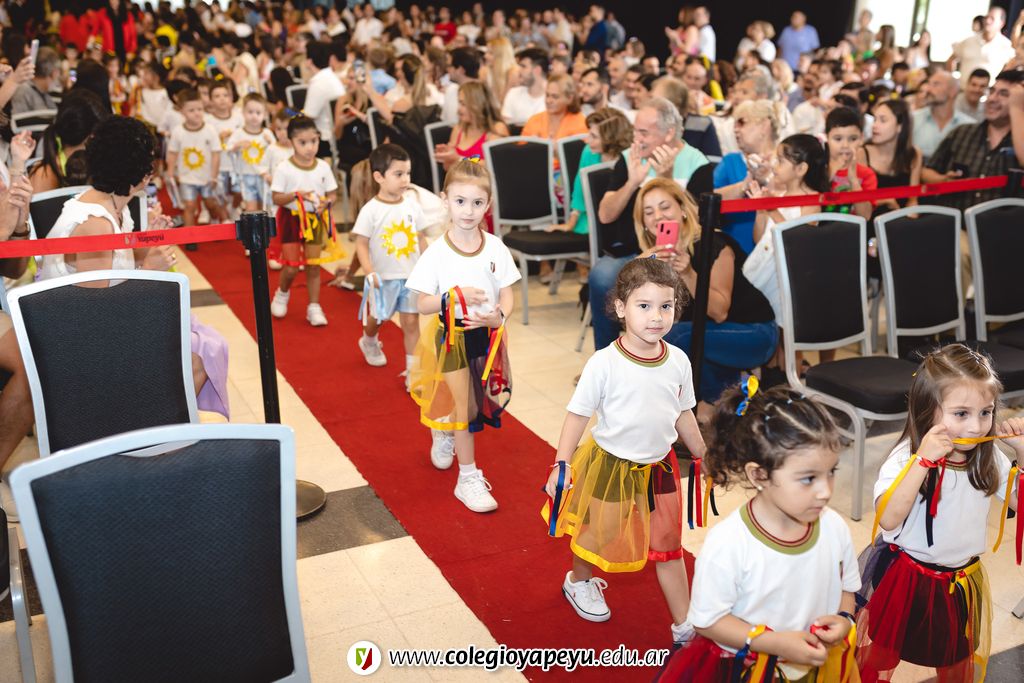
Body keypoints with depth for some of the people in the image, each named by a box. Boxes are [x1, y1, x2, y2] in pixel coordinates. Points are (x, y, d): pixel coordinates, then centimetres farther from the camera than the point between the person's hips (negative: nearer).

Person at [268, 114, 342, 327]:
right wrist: (295, 195, -26)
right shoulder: (284, 169, -11)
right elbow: (276, 198, -10)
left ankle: (314, 308, 15)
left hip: (316, 220, 2)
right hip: (292, 219, -2)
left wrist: (326, 203, -18)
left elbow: (332, 194, 4)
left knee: (314, 266, 5)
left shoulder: (323, 167, -2)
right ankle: (282, 293, 30)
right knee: (292, 267, -1)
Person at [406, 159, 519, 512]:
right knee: (463, 407, 2)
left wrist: (499, 315, -21)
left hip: (487, 334, 3)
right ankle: (468, 478, 14)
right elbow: (423, 304, -10)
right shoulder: (437, 252, -11)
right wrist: (455, 296, -26)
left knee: (472, 403, 16)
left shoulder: (495, 248, -4)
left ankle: (443, 433, 48)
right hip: (452, 335, -3)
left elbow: (507, 294, 0)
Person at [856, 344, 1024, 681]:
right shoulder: (905, 458, -24)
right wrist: (923, 460, -41)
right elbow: (888, 519, -36)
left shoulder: (989, 459, -7)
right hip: (902, 580, -5)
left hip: (962, 585, 5)